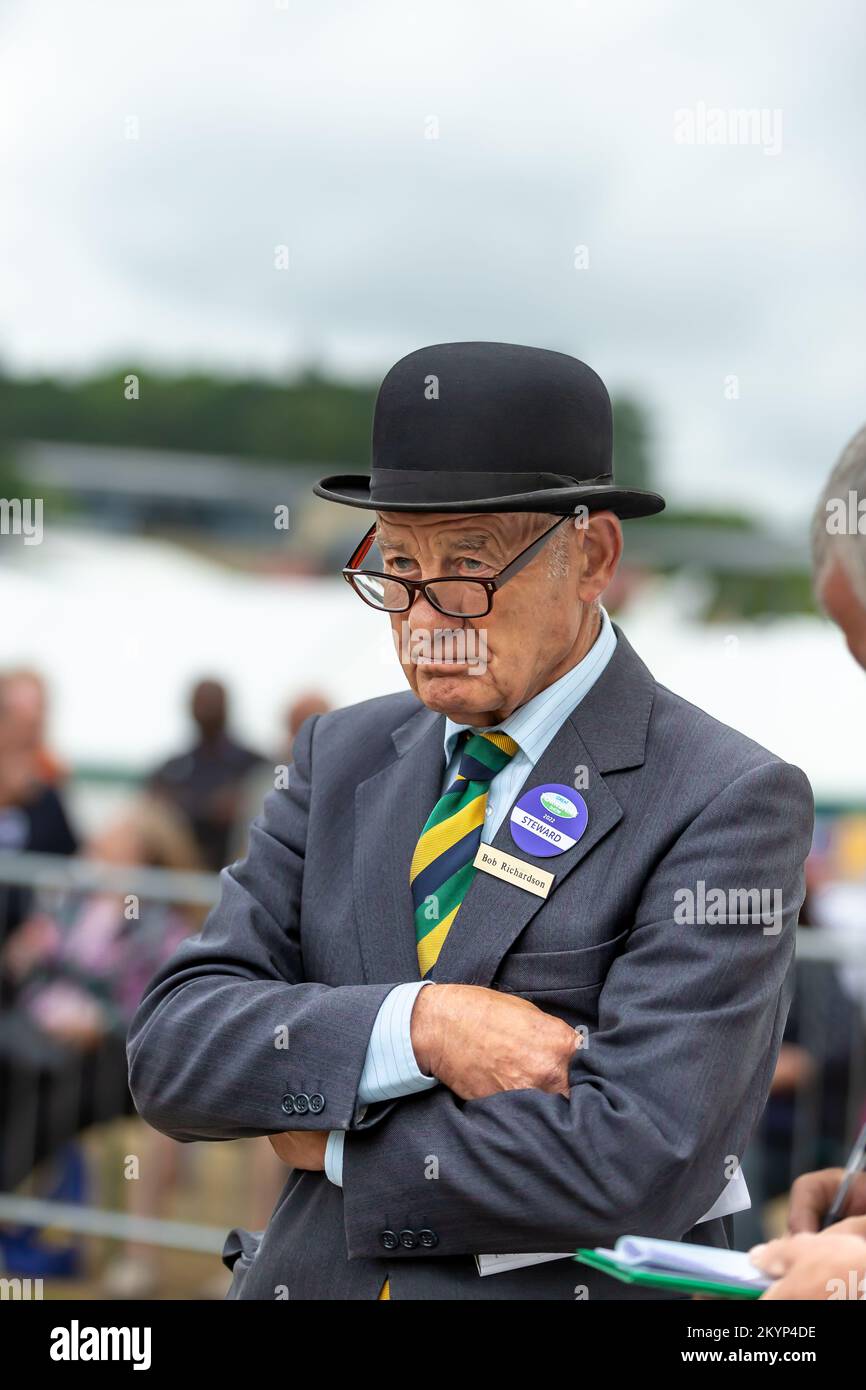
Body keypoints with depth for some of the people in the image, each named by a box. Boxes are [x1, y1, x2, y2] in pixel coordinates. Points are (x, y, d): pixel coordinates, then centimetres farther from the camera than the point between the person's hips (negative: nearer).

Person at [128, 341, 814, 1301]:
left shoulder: (729, 805, -12)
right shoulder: (343, 758, 5)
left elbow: (636, 1165, -21)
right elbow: (172, 1051, -4)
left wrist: (336, 1149, -11)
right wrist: (420, 1024, -19)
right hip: (308, 1276, 4)